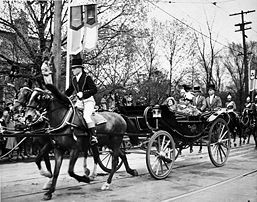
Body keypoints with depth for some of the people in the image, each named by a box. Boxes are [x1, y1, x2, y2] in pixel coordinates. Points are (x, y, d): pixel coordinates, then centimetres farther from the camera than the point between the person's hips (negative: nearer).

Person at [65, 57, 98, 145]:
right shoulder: (73, 79, 10)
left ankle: (93, 136, -25)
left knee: (86, 116, -28)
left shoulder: (87, 77, -9)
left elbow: (94, 90, -16)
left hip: (89, 101, -7)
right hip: (79, 102, 7)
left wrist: (83, 93, -26)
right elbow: (69, 91, 20)